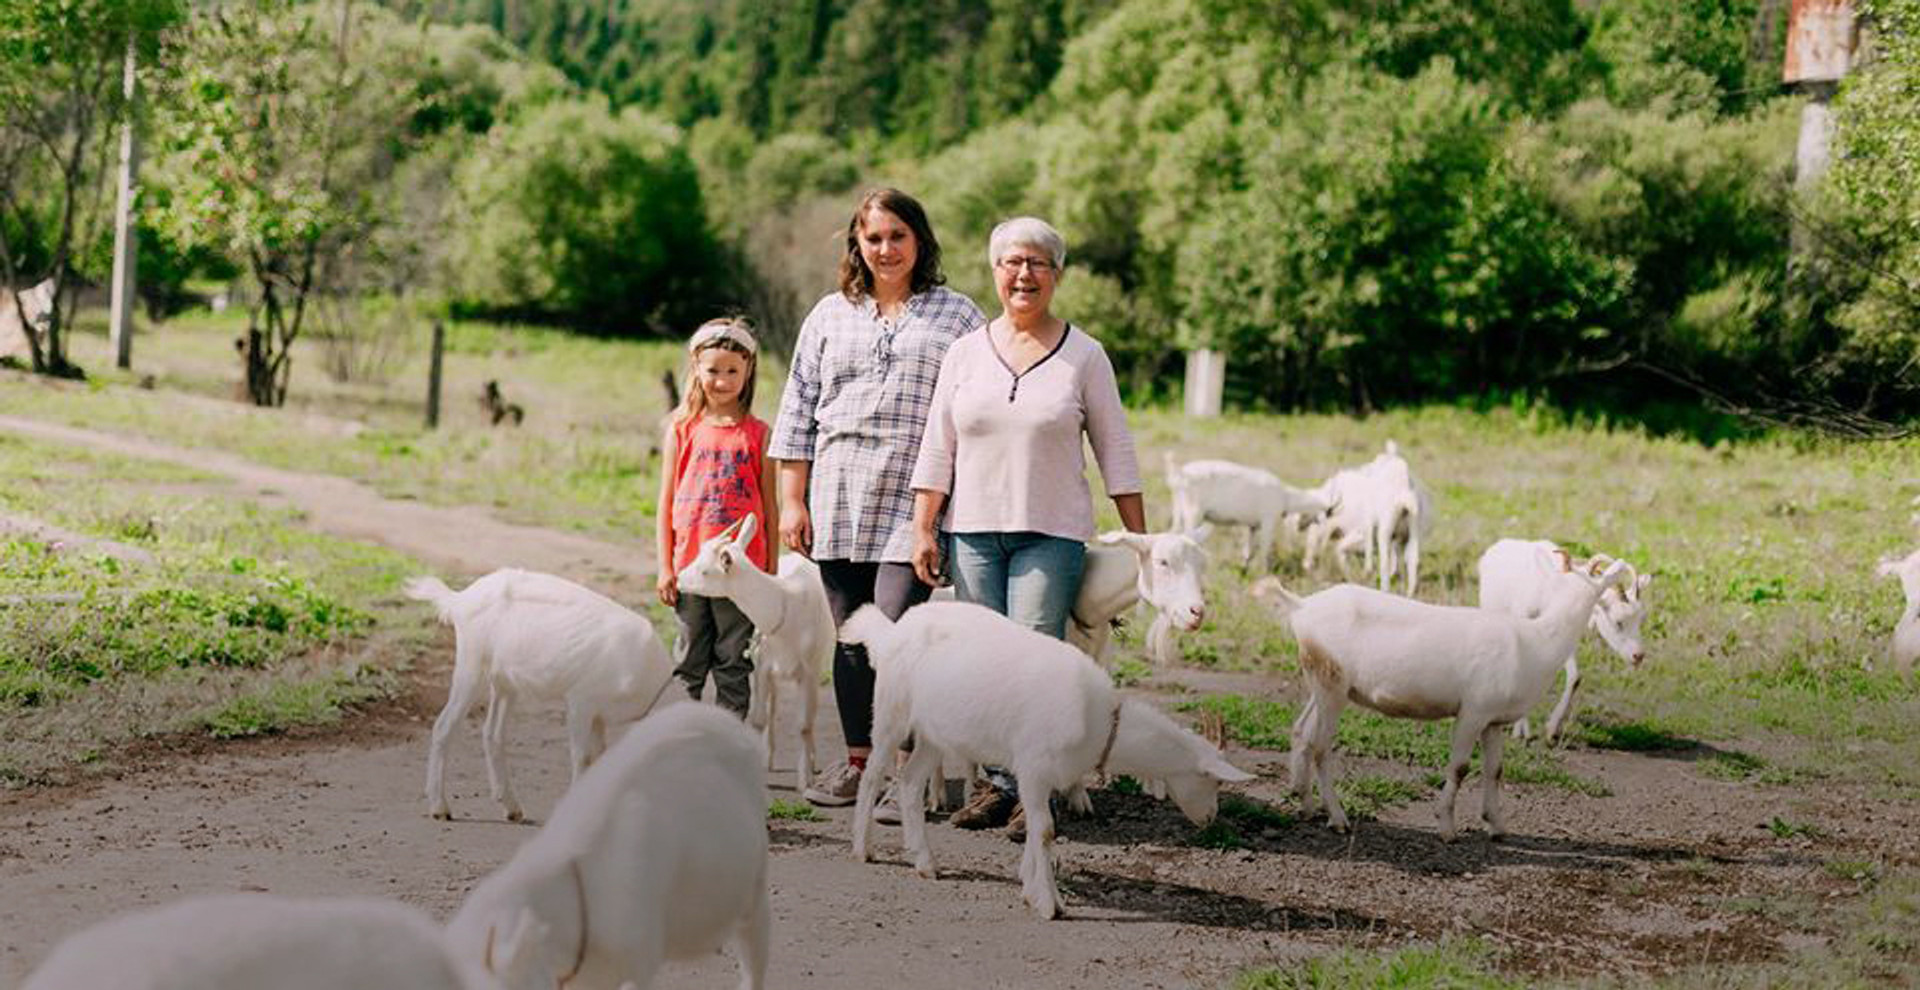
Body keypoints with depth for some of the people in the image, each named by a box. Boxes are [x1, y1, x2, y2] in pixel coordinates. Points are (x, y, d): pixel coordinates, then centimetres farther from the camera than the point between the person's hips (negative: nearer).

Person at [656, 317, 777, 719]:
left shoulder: (757, 434, 2)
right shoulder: (681, 430, 4)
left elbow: (769, 507, 5)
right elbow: (666, 501, 6)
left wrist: (772, 571, 3)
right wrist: (665, 567, 1)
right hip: (690, 566, 1)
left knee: (734, 662, 6)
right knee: (689, 660, 8)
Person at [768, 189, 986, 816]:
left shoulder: (958, 317, 7)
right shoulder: (830, 316, 15)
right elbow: (799, 410, 15)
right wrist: (791, 500, 9)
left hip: (916, 504, -3)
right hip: (838, 502, 3)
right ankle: (857, 762, 19)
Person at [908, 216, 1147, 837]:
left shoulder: (1084, 356, 4)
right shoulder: (966, 352, 9)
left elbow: (1116, 452, 6)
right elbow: (938, 449, 10)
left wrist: (1139, 539, 3)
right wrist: (922, 529, 3)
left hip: (1051, 533, -3)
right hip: (973, 529, 3)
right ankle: (998, 782, 8)